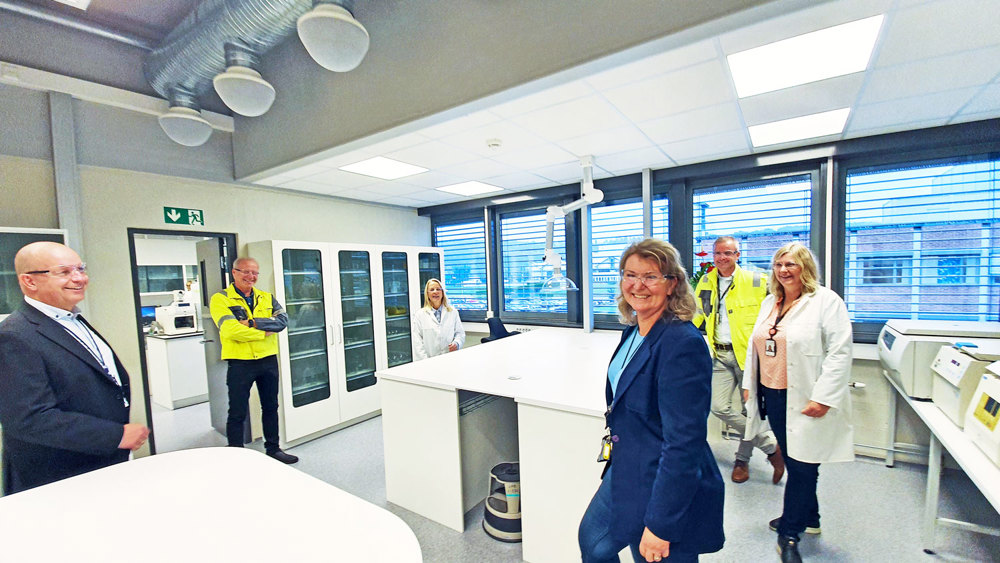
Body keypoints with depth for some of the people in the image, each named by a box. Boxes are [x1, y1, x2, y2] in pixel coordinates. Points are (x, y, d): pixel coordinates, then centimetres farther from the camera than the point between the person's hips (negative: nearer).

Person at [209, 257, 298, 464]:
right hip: (240, 363, -4)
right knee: (237, 413, 7)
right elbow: (231, 330, -20)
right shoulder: (220, 299, -5)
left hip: (268, 360, 5)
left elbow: (283, 320, -9)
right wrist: (265, 332, -14)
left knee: (270, 407, 17)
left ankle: (273, 448, 32)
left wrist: (254, 323, -19)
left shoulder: (267, 298, 7)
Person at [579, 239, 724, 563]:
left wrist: (659, 525, -20)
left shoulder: (684, 344, -27)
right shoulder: (634, 330, 0)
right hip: (624, 474, 8)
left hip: (667, 490, -8)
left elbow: (684, 443, -26)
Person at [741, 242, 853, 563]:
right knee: (792, 460, 19)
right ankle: (807, 518, 39)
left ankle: (789, 533, 19)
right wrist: (748, 382, 15)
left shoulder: (826, 301, -9)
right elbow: (755, 345, 16)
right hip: (772, 395, 7)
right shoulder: (770, 302, 12)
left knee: (801, 465, 3)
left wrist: (823, 397, -19)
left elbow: (840, 352, -14)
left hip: (804, 401, -6)